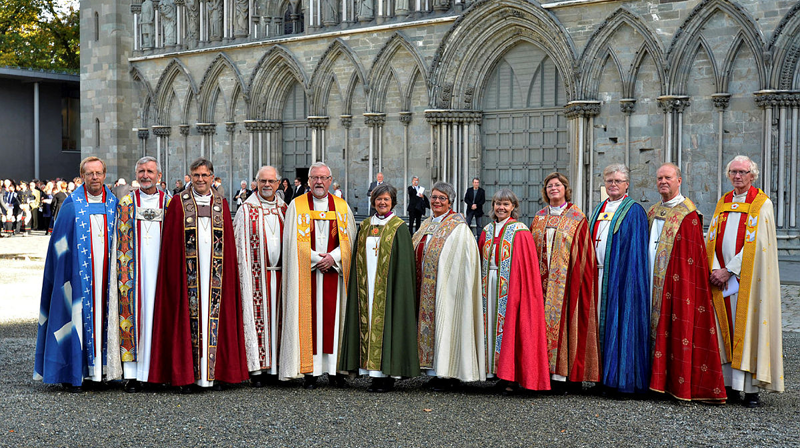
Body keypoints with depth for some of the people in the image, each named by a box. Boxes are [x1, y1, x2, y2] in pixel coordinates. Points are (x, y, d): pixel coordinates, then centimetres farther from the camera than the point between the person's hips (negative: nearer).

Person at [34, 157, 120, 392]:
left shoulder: (113, 204, 10)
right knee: (78, 317, -4)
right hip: (79, 273, -3)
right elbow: (60, 243, 0)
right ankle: (72, 374, 3)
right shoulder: (72, 205, 1)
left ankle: (99, 369, 12)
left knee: (103, 316, 4)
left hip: (105, 273, 3)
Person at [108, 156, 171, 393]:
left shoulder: (169, 203, 8)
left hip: (159, 268, 1)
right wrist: (123, 273, -3)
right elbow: (120, 242, 5)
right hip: (134, 271, -1)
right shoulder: (126, 203, 7)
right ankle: (132, 374, -1)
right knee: (134, 314, -4)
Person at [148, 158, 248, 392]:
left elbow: (229, 243, 12)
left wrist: (228, 272, 5)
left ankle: (214, 372, 9)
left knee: (214, 317, 2)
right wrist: (176, 273, -6)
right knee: (189, 317, -2)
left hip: (215, 273, 2)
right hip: (189, 273, -2)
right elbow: (171, 243, 2)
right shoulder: (179, 203, 5)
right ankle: (188, 376, 3)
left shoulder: (221, 203, 11)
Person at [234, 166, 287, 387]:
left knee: (276, 316, 6)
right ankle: (256, 368, -1)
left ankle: (274, 366, 13)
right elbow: (239, 244, -2)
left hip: (279, 273, 4)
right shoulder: (246, 210, 0)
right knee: (256, 317, -5)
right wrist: (244, 274, -8)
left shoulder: (284, 209, 11)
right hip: (256, 275, -4)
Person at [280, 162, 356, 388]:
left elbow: (350, 240, 7)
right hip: (306, 273, -2)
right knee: (308, 318, -3)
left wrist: (333, 257, -9)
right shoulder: (296, 206, 5)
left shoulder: (342, 206, 11)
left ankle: (334, 367, 7)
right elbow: (294, 241, -2)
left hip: (334, 272, 2)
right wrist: (316, 259, -11)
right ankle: (310, 370, 0)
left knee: (333, 317, 1)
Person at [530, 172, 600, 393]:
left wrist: (576, 279, -11)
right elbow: (531, 250, 16)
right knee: (544, 320, 2)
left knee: (564, 321, -6)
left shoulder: (577, 218, 2)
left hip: (566, 281, -4)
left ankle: (565, 373, -3)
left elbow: (584, 253, -2)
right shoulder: (539, 218, 14)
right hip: (543, 280, 4)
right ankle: (546, 371, 6)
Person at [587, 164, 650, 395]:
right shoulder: (600, 209, 18)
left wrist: (627, 276, -17)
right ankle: (603, 375, 12)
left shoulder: (634, 211, -2)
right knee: (601, 319, 6)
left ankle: (623, 377, -1)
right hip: (598, 274, 7)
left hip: (620, 276, -6)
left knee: (619, 321, -7)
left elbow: (636, 251, -8)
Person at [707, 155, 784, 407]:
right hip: (722, 274, 5)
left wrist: (729, 270, -14)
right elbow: (713, 239, 9)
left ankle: (751, 389, -3)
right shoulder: (723, 203, 15)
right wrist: (715, 269, -7)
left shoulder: (762, 204, -2)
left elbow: (755, 244, -11)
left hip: (747, 278, -5)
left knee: (748, 328, -5)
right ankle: (730, 386, 9)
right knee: (725, 328, 4)